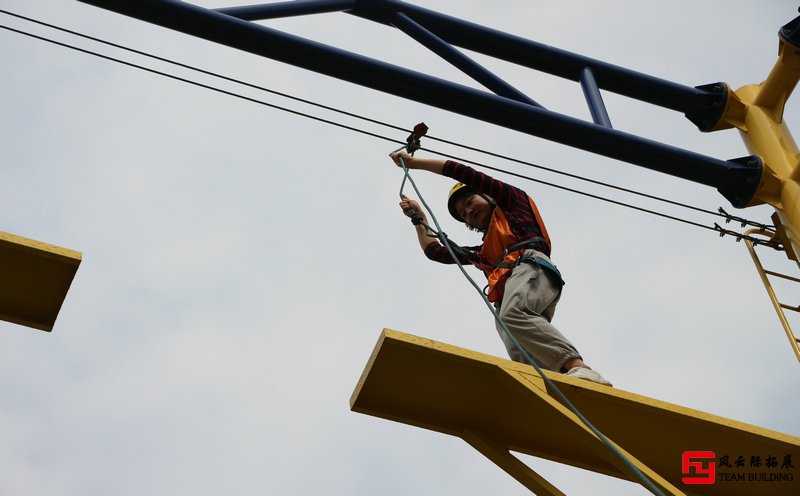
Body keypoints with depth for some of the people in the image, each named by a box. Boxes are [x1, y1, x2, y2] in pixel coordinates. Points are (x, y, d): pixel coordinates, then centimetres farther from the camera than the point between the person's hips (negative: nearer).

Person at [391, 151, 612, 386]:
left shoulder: (513, 201, 28)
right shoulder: (484, 252, 42)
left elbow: (463, 173, 24)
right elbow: (435, 251, 46)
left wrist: (413, 162, 30)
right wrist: (420, 217, 48)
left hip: (530, 266, -6)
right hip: (507, 302, 6)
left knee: (512, 315, -39)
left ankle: (577, 367, -52)